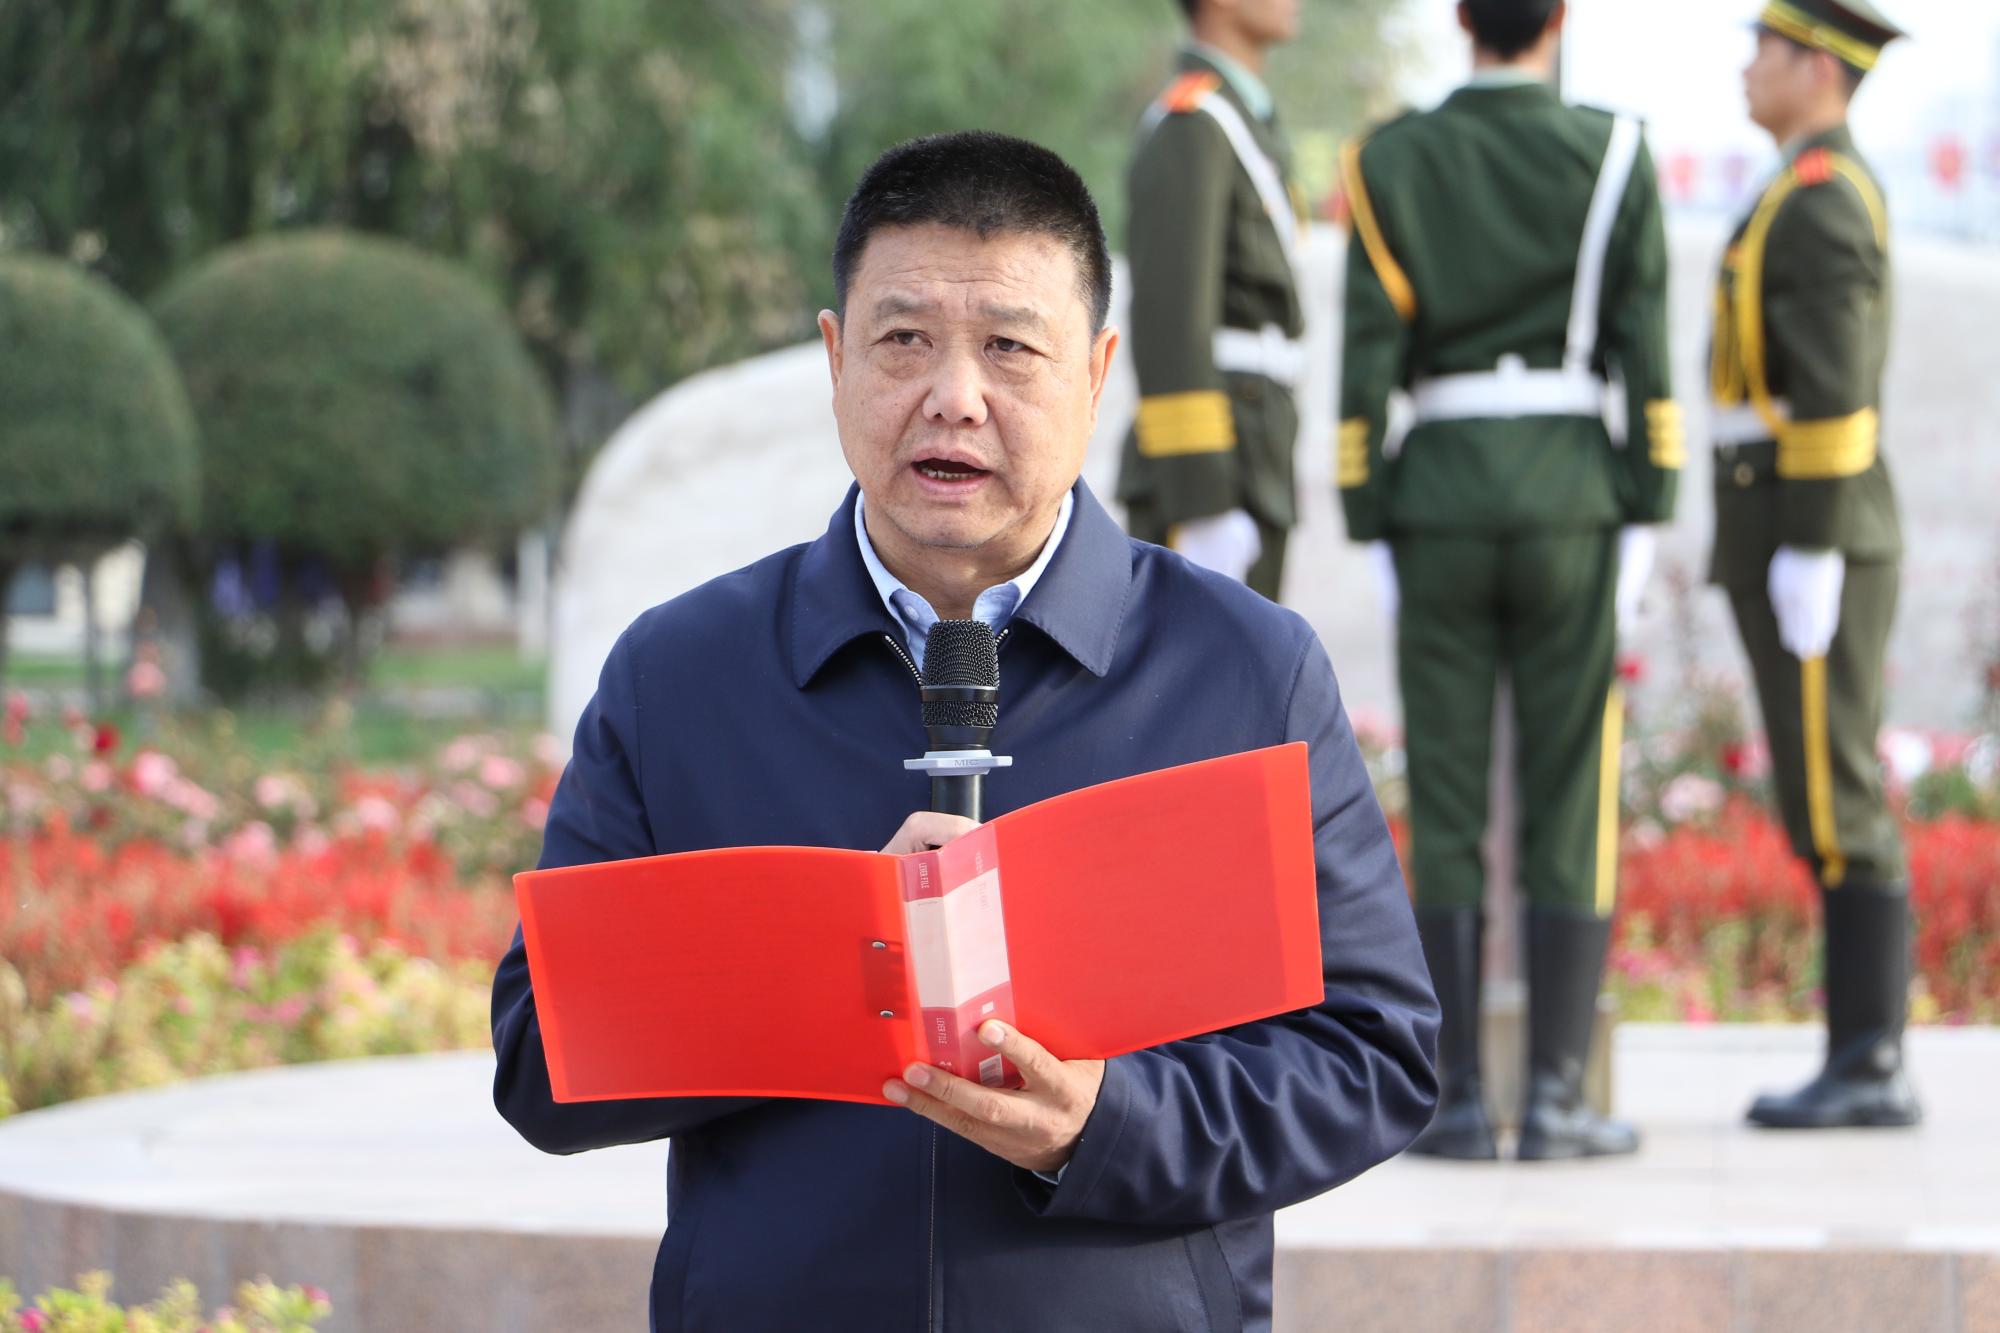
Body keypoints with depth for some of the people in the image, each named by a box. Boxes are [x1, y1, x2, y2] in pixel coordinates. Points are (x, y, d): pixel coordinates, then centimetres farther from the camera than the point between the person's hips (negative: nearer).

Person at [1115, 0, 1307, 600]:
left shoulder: (1239, 124, 19)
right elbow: (1166, 325, -22)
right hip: (1199, 479, -10)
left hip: (1241, 468, 10)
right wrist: (1201, 510, -26)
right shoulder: (1187, 126, -15)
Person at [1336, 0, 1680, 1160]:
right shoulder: (1617, 159, -2)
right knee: (1575, 813, 2)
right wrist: (1648, 528, 0)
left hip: (1440, 502, 1)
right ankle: (1558, 1099, -2)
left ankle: (1459, 1104, 0)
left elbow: (1366, 364, -3)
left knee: (1448, 815, 3)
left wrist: (1370, 540, 2)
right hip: (1567, 505, -1)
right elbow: (1646, 354, -4)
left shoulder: (1391, 164, 1)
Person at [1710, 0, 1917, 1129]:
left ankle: (1868, 1066, -7)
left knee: (1835, 806, -9)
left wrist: (1809, 553, -23)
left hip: (1808, 535, -11)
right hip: (1809, 540, 11)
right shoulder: (1831, 202, 20)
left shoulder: (1821, 201, -15)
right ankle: (1871, 1063, 9)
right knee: (1837, 803, 8)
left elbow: (1832, 392, -21)